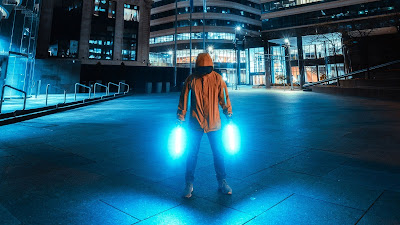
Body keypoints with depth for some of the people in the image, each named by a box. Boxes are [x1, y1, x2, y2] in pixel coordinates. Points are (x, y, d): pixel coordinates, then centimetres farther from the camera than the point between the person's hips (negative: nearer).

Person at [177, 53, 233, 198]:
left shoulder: (217, 79, 0)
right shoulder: (191, 80, -2)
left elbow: (224, 97, 7)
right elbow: (184, 99, 3)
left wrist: (229, 115, 7)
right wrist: (180, 119, 2)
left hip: (214, 123, 1)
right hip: (195, 123, 0)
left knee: (219, 153, 6)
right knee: (192, 153, 5)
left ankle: (222, 182, 23)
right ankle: (189, 184, 20)